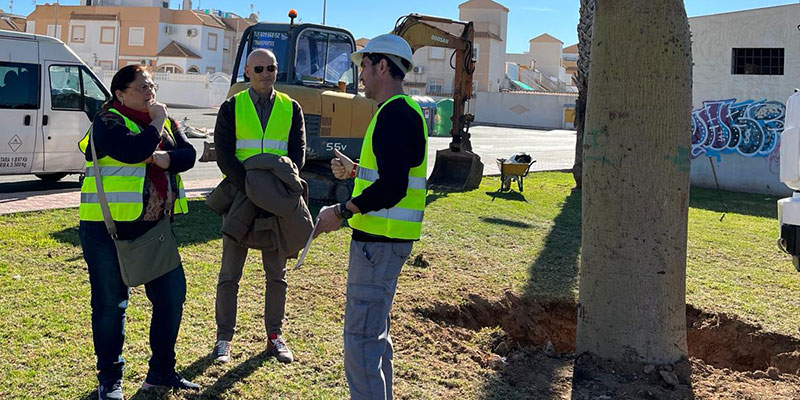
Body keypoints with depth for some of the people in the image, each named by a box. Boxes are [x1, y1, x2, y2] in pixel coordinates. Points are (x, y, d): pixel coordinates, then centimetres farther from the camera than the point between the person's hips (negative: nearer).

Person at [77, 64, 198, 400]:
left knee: (172, 294, 7)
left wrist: (165, 158, -20)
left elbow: (188, 154, -1)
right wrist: (156, 123, -14)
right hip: (109, 229, -6)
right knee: (111, 303, 2)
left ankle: (161, 371, 22)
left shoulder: (164, 121, 11)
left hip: (153, 227, 7)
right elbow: (134, 151, -27)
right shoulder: (108, 121, -10)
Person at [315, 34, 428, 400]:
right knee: (375, 331, 21)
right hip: (382, 238, 11)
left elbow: (393, 187, -26)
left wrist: (342, 212, -19)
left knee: (361, 338, -7)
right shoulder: (403, 111, 17)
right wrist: (355, 171, 17)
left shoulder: (395, 114, -17)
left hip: (379, 241, -11)